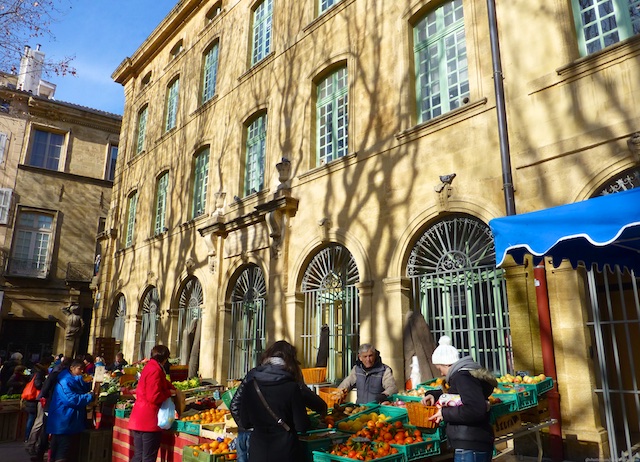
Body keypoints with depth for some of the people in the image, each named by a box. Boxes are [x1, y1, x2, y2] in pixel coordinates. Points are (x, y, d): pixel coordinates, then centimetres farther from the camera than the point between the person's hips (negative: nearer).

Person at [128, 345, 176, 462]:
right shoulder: (155, 370, -18)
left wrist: (172, 389, 15)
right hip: (149, 420, -10)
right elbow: (154, 397, -23)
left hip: (139, 420, 10)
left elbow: (163, 382, 27)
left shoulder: (149, 367, 13)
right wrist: (169, 393, -9)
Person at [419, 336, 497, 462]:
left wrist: (445, 413, -18)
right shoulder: (465, 374, 16)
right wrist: (434, 395, 16)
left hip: (470, 448, -10)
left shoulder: (462, 377, -16)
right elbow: (454, 395, 34)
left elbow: (476, 410, -29)